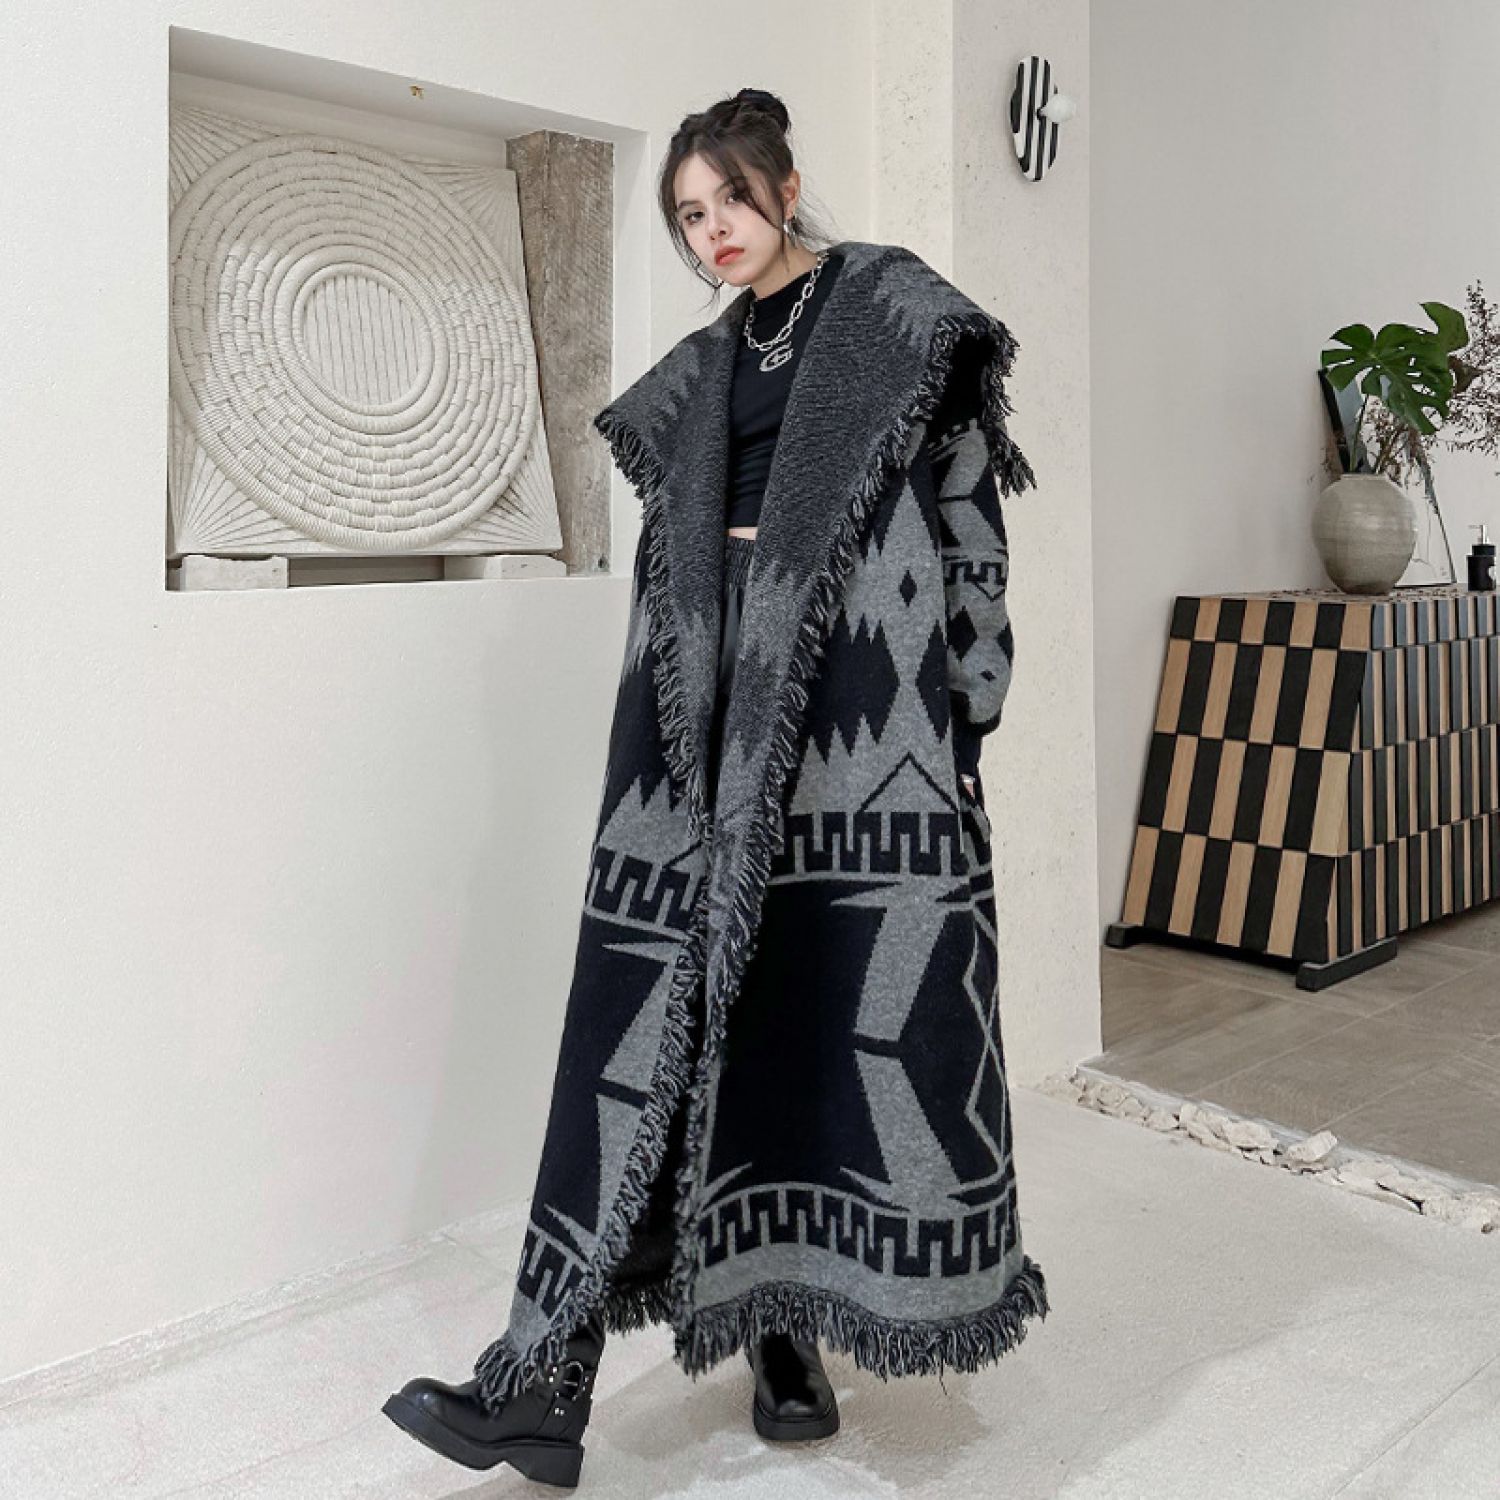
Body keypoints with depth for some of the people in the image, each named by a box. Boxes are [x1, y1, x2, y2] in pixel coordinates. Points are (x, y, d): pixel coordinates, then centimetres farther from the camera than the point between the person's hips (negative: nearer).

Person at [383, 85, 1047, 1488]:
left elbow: (970, 509, 0)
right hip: (713, 725, 4)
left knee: (837, 1013, -3)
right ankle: (544, 1380, -2)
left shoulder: (893, 306, 7)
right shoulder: (699, 372, 21)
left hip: (859, 708, -4)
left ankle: (789, 1328, 15)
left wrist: (967, 712, -7)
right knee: (660, 1019, -3)